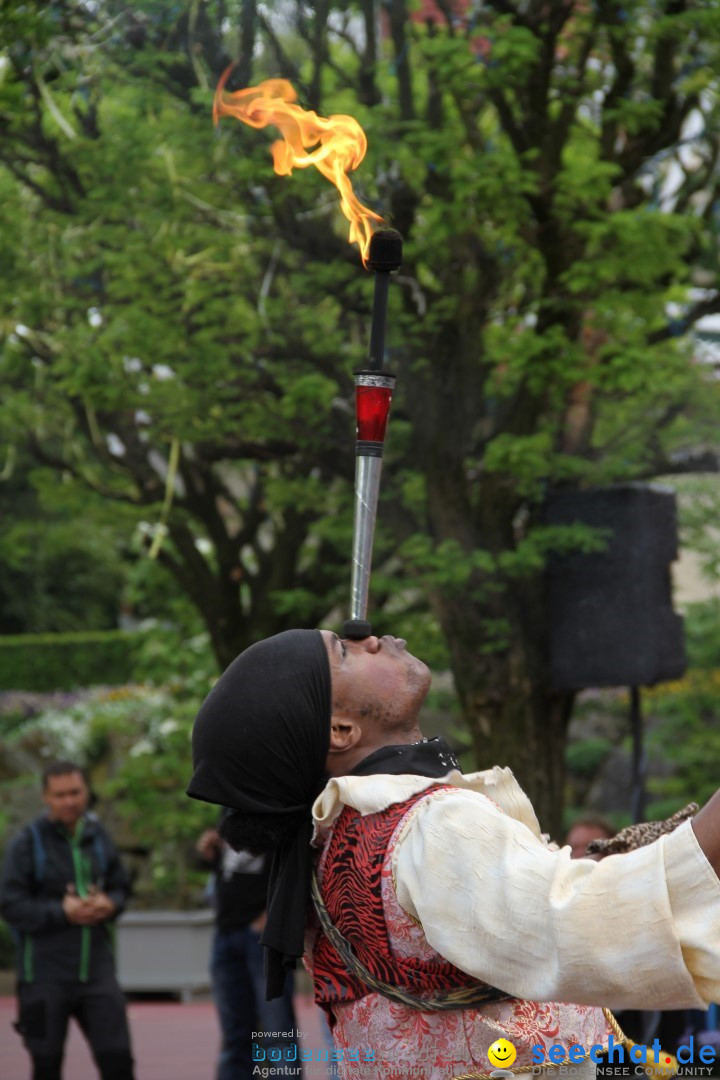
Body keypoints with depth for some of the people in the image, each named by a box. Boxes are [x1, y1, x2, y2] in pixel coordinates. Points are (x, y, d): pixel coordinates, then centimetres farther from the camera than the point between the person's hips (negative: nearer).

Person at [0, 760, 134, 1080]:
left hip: (97, 970, 3)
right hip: (45, 974, -3)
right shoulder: (28, 842, -7)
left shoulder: (98, 836, 8)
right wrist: (61, 913, -19)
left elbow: (121, 886, 15)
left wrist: (110, 904, -7)